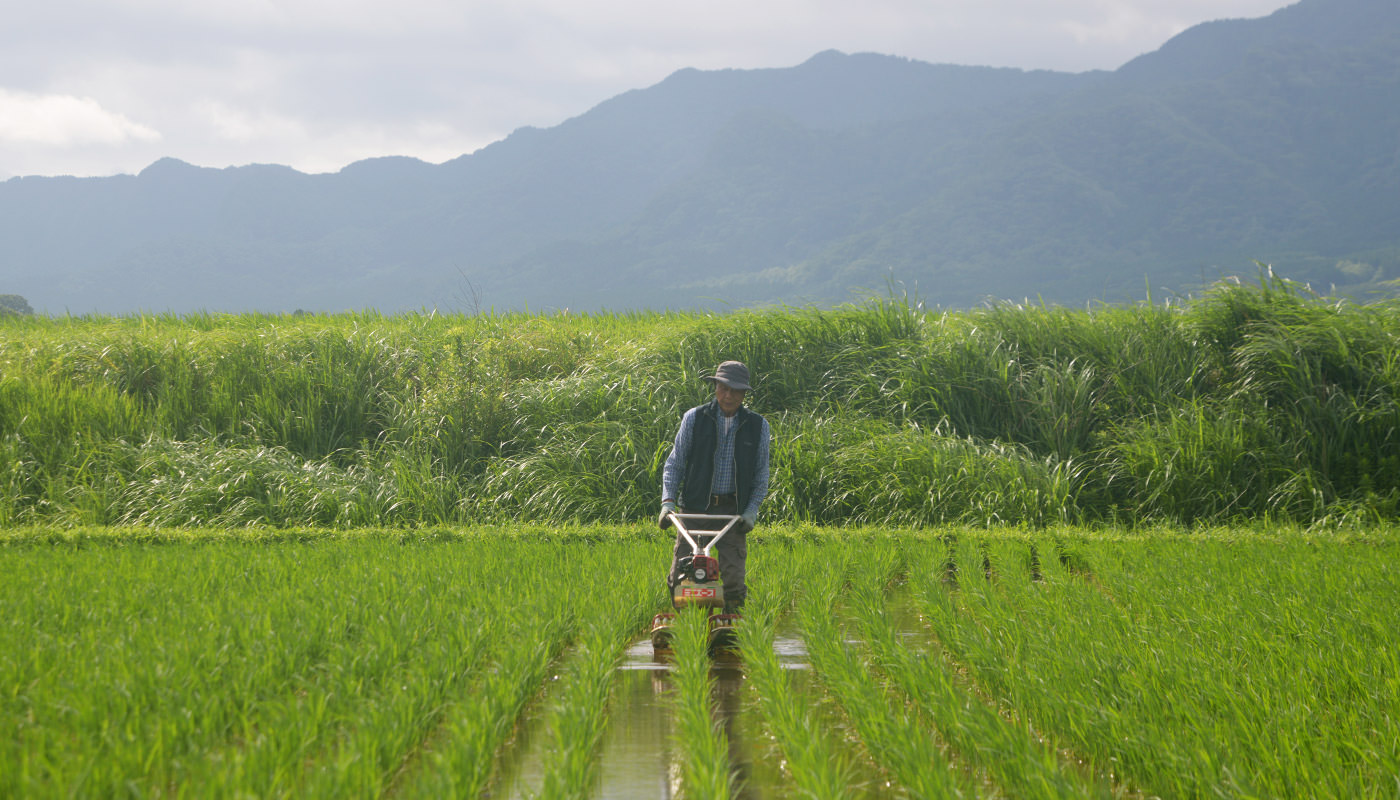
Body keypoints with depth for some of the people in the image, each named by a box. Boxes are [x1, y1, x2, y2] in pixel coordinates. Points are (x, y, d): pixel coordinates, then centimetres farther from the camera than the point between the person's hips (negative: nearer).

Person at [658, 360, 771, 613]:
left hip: (734, 510, 0)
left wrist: (751, 511, -3)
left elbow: (761, 475, 10)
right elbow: (675, 463, 7)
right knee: (681, 576, -6)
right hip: (696, 506, 0)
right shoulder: (694, 418, 4)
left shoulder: (758, 426, 6)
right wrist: (668, 501, -6)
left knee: (733, 576, -7)